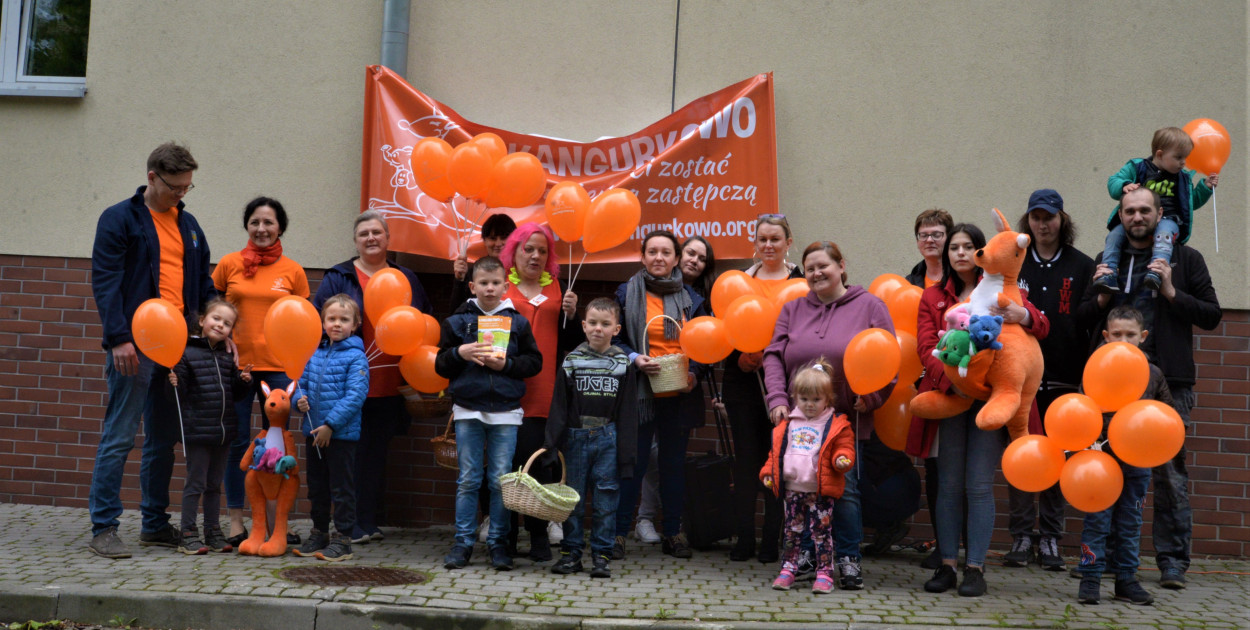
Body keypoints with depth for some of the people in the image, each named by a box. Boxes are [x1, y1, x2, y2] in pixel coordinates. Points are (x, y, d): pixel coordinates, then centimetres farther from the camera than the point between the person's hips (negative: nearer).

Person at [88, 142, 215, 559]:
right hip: (134, 348, -6)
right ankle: (103, 528, 3)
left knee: (163, 440, 11)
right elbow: (105, 281, -9)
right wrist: (118, 337, -19)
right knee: (119, 438, -4)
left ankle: (155, 524, 20)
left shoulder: (188, 225, 17)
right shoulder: (120, 219, -2)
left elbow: (203, 284, 22)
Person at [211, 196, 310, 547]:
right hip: (236, 363, 0)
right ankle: (236, 522, 12)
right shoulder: (229, 264, 3)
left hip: (278, 366, 1)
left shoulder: (293, 271, 4)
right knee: (237, 442, 3)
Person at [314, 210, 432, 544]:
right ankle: (350, 526, 6)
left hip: (390, 388, 4)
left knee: (377, 455, 10)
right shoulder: (338, 278, 3)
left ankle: (369, 523, 19)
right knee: (351, 454, -2)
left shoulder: (406, 279, 13)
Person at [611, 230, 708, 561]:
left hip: (679, 395, 3)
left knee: (674, 462, 10)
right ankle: (618, 531, 6)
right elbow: (615, 339, 3)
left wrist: (694, 372, -5)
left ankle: (672, 532, 19)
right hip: (640, 392, -3)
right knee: (633, 462, -2)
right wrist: (635, 359, -14)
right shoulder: (627, 293, 2)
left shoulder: (691, 298, 9)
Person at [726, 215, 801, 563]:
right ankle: (744, 538, 15)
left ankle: (773, 540, 10)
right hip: (743, 381, 3)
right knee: (745, 458, 6)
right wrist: (739, 360, -6)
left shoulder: (801, 282, 3)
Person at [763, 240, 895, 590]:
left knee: (844, 488, -2)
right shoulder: (793, 309, 13)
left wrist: (870, 398, -9)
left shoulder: (869, 306, 3)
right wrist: (778, 399, -7)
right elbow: (774, 355, 6)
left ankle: (849, 559, 10)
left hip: (847, 417, -3)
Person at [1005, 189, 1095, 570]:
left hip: (1063, 380, 0)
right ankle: (1021, 536, 7)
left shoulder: (1082, 267, 6)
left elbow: (1094, 323, 4)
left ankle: (1050, 539, 12)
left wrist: (1090, 375, -5)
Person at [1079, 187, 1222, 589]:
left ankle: (1173, 562, 4)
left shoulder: (1185, 259, 7)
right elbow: (1082, 318, 15)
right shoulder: (1106, 261, 15)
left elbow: (1212, 315, 3)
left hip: (1168, 381, -3)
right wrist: (1102, 297, -5)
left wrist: (1172, 293, -10)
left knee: (1170, 472, -3)